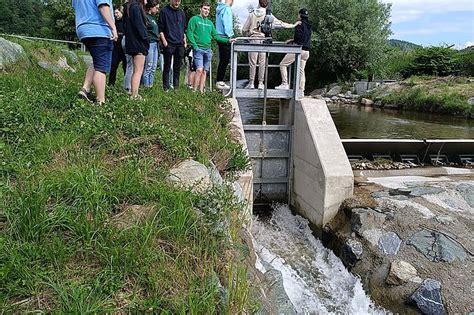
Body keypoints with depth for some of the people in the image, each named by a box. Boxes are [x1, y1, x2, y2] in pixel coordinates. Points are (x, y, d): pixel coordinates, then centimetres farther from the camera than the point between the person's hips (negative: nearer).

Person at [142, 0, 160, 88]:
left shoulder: (153, 18, 20)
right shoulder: (145, 17, -7)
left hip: (155, 44, 9)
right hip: (149, 44, -9)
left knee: (153, 68, 9)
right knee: (148, 67, -8)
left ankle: (150, 85, 14)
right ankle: (146, 86, -4)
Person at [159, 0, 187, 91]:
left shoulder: (182, 13, 16)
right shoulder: (164, 11, 0)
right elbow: (160, 28, -3)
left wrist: (185, 41, 12)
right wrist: (164, 41, -11)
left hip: (180, 44, 5)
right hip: (169, 44, -5)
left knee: (177, 67, 7)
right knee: (167, 67, -2)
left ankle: (176, 86, 14)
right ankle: (166, 87, 1)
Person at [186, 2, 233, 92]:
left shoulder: (210, 23, 19)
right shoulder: (194, 19, 2)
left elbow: (215, 36, 19)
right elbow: (189, 33, -6)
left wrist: (227, 40, 10)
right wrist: (195, 46, -16)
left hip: (208, 50, 6)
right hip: (198, 49, -6)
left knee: (205, 71, 4)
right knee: (199, 69, -18)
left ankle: (201, 91, 9)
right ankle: (195, 90, -13)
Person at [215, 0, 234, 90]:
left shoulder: (219, 8, 15)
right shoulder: (227, 9, -11)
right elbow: (227, 24, -17)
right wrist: (230, 36, -12)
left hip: (220, 37, 9)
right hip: (225, 38, -9)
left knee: (222, 60, 14)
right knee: (225, 60, -6)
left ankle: (219, 81, 17)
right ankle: (220, 82, -5)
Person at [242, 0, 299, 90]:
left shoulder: (252, 14, 2)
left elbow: (244, 29, 4)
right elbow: (281, 24, 5)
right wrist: (293, 25, 15)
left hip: (254, 39, 0)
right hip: (264, 40, 0)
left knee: (252, 63, 3)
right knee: (262, 63, 6)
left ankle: (251, 83, 4)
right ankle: (261, 83, 8)